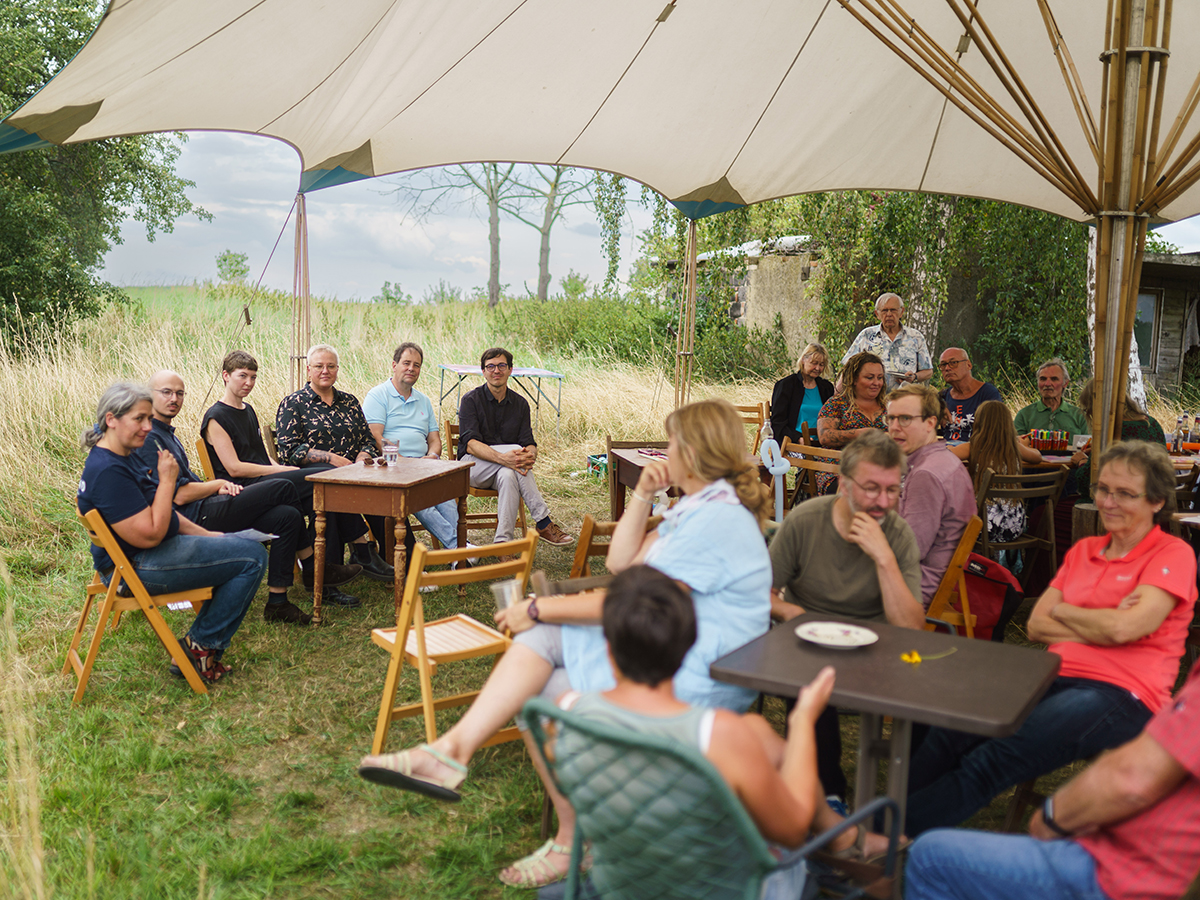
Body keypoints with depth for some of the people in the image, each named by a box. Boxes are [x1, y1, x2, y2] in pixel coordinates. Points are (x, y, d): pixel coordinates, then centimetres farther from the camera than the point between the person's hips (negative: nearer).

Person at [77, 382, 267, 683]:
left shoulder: (121, 457, 10)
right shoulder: (107, 472, -25)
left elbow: (162, 513, 19)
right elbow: (150, 534, -27)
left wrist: (204, 534, 11)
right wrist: (167, 480, -21)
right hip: (137, 568, -11)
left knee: (241, 548, 21)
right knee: (252, 557, -12)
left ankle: (196, 651, 17)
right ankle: (201, 644, 0)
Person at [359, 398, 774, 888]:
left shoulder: (715, 521, -22)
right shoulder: (697, 506, 12)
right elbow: (620, 562, 13)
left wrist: (539, 608, -14)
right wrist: (643, 496, 2)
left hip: (693, 680, -10)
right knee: (542, 634, -5)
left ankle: (574, 842, 9)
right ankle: (454, 748, -14)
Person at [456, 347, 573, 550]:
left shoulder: (520, 404, 9)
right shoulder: (471, 400, -4)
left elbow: (530, 443, 1)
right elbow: (471, 444, -17)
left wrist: (530, 455, -27)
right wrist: (502, 457, -36)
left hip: (501, 469, 3)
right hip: (473, 466, -3)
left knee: (508, 474, -37)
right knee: (516, 449, -31)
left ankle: (503, 542, -38)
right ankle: (544, 523, -30)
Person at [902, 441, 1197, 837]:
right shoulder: (1084, 551, 22)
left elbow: (1122, 628, -13)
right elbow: (1036, 625, 12)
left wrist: (1063, 611, 4)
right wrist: (1099, 626, -4)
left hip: (1120, 694, -6)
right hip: (1058, 678, 6)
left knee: (1001, 756, -30)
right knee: (951, 732, -23)